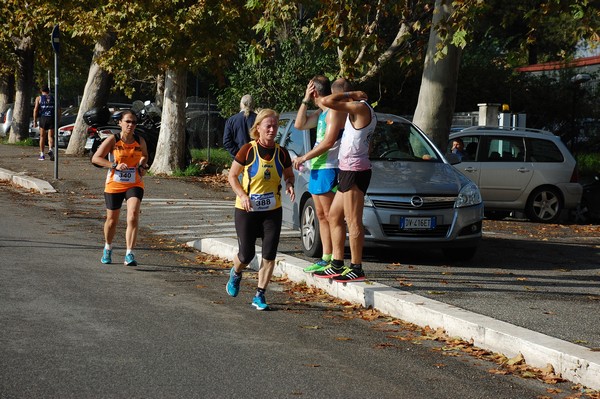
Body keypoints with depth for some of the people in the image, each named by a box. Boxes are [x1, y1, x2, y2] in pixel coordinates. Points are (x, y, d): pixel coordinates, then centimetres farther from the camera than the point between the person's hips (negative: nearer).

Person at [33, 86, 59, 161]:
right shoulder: (53, 98, 14)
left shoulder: (39, 98, 8)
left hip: (43, 118, -1)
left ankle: (42, 155, 12)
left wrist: (35, 121, -1)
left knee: (42, 137, 10)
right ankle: (50, 149, -24)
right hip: (52, 118, 1)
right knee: (50, 136, 3)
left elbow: (35, 109, -2)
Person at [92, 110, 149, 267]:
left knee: (133, 217, -20)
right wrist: (115, 166, -23)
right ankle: (108, 249, 41)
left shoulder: (140, 141, 1)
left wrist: (143, 166, -1)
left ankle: (129, 255, -20)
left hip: (134, 185, 1)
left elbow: (144, 155, 21)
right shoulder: (113, 140, -9)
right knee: (112, 220, 13)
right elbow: (95, 158, -12)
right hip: (114, 185, -1)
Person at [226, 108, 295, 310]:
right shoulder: (248, 150, -9)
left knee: (269, 254, -5)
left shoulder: (282, 153, 0)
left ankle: (259, 296, 6)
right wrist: (242, 195, -17)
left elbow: (289, 175, 16)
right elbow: (232, 176, -2)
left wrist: (289, 185, -7)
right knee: (246, 254, 1)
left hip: (272, 210, 3)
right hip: (246, 210, -3)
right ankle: (235, 274, 37)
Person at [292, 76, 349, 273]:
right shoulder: (321, 113, 18)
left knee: (330, 216, -9)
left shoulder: (335, 111, -12)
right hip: (317, 169, 10)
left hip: (328, 169, -10)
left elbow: (329, 142, -19)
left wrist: (304, 157, -12)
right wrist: (305, 100, 10)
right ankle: (325, 258, 15)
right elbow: (299, 124, 21)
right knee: (322, 216, 11)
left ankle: (332, 259, -8)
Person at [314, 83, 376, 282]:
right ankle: (337, 265, 20)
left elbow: (327, 101, -22)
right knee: (334, 216, 15)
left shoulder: (360, 107, -13)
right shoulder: (362, 111, 18)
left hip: (355, 171, -11)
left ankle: (356, 269, -5)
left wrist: (350, 95, -12)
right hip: (348, 170, 11)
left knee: (353, 222, -8)